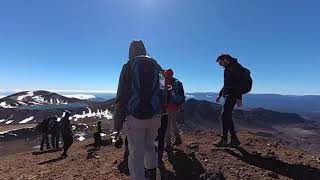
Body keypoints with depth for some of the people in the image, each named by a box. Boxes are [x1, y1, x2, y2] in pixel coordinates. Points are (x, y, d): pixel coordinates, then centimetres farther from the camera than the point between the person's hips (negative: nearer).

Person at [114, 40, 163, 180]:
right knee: (150, 146, 25)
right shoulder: (156, 66, 10)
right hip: (154, 116, 5)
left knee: (136, 154, 7)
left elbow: (121, 96, -7)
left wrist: (118, 120, -2)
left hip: (135, 117, -4)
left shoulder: (129, 66, -2)